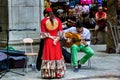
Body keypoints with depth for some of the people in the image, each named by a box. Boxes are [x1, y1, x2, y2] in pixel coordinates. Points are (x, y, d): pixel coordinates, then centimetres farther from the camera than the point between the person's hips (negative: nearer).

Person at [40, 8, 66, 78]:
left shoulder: (43, 21, -6)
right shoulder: (58, 20, 1)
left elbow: (43, 33, -8)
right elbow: (60, 32, -2)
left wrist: (50, 36, 0)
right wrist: (56, 39, -6)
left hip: (47, 42, -2)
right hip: (57, 42, 2)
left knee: (48, 56, 4)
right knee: (57, 56, 9)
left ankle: (48, 74, 6)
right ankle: (58, 73, 13)